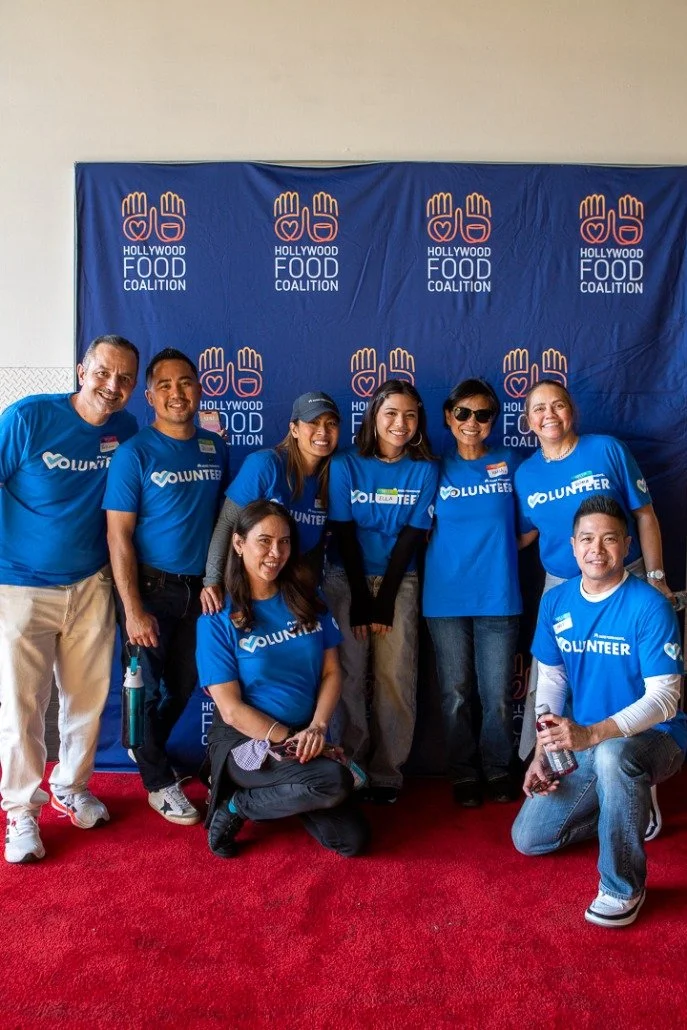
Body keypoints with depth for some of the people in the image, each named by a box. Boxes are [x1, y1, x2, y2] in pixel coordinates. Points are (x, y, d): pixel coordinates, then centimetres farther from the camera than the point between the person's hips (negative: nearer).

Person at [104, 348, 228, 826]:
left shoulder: (216, 448, 3)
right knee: (148, 687, 7)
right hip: (150, 587, -5)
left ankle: (148, 750, 43)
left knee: (184, 686, 18)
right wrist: (133, 610, -17)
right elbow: (118, 536, -13)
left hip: (198, 588, 5)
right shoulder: (135, 453, -11)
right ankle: (158, 780, 28)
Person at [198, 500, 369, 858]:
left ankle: (285, 796, 21)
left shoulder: (307, 599, 3)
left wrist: (316, 729, -13)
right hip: (246, 741, -5)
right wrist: (292, 741, -18)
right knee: (336, 782, -29)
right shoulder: (218, 619, -10)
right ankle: (234, 806, -6)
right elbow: (231, 710, -12)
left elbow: (331, 671, 3)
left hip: (307, 737, 5)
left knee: (351, 840, -6)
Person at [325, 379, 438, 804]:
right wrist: (361, 601, -10)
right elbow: (345, 536, -5)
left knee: (396, 678, -3)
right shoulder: (346, 465, -3)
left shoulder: (425, 470, -1)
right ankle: (351, 767, 11)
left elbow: (410, 538, -4)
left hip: (400, 580, 1)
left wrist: (384, 602, -9)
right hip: (348, 578, 0)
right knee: (349, 675, -3)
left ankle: (387, 772, 10)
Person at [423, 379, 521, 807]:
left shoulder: (509, 463, 6)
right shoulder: (437, 469, 6)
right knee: (456, 694, 7)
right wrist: (454, 554, -3)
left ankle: (498, 769, 24)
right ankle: (464, 774, 23)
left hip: (497, 596, 0)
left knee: (498, 694, 2)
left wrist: (496, 551, 2)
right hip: (446, 598, 0)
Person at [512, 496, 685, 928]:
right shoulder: (556, 602, -2)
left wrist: (591, 734, -37)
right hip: (582, 744, 6)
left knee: (611, 754, -41)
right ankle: (624, 806, 26)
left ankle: (624, 889, -17)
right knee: (529, 839, 4)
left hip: (652, 738, -6)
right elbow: (550, 681, 5)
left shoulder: (649, 606, -19)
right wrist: (542, 754, -6)